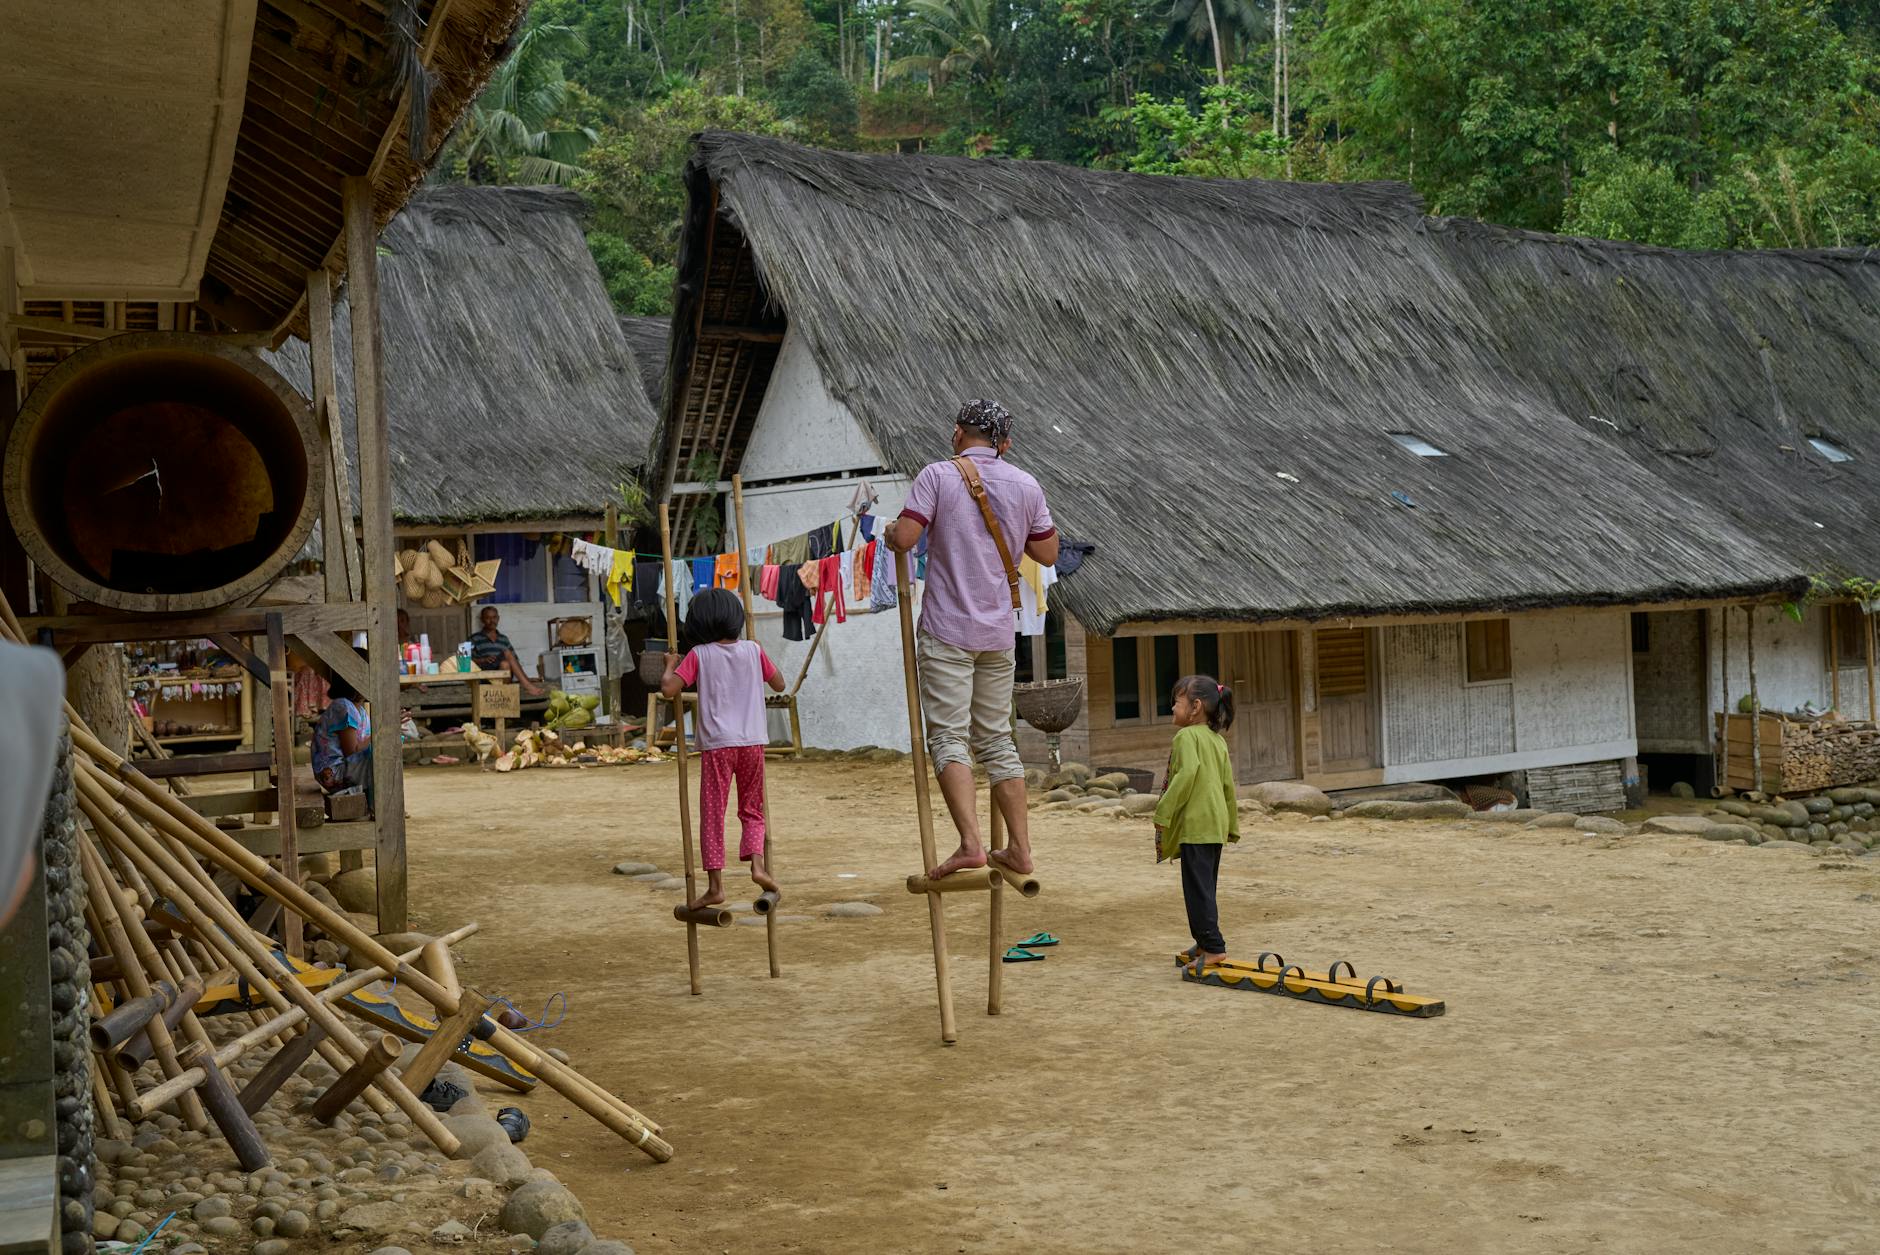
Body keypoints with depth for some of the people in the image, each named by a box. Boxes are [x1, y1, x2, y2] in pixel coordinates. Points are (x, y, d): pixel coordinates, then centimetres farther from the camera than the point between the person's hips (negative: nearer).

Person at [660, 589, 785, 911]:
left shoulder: (699, 655, -3)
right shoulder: (753, 650, 5)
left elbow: (668, 689, -10)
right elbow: (779, 685, 15)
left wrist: (669, 665, 8)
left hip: (717, 743, -2)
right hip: (753, 741, 2)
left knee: (712, 814, 4)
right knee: (752, 809, 16)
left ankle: (715, 885, 4)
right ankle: (757, 863, -5)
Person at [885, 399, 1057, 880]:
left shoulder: (938, 475, -7)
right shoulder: (1026, 486, 6)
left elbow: (904, 538, -14)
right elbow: (1048, 555, 13)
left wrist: (890, 532, 8)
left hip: (947, 629, -5)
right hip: (999, 632, 5)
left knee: (949, 737, -4)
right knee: (996, 738, 14)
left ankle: (970, 843, -17)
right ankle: (1020, 847, 16)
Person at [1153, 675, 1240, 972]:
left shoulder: (1186, 736, -10)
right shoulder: (1218, 741, 16)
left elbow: (1187, 773, -24)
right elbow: (1228, 785, 18)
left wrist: (1163, 812, -21)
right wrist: (1233, 824, 25)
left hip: (1195, 823, -9)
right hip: (1217, 823, 9)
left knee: (1197, 887, -7)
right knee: (1205, 886, 17)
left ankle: (1213, 946, -8)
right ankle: (1205, 942, 25)